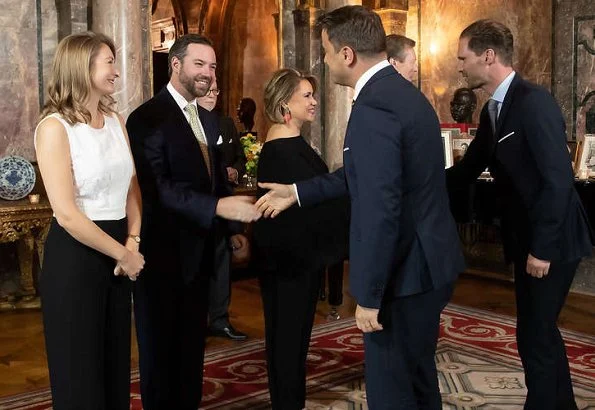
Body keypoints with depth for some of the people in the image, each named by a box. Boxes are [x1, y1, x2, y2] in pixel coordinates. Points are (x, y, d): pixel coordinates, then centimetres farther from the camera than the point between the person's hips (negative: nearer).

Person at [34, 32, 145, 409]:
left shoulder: (117, 122, 7)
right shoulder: (55, 127, -13)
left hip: (119, 250, 7)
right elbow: (67, 214, -18)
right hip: (74, 256, -6)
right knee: (79, 371, 8)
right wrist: (122, 254, -12)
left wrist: (133, 244, -4)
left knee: (116, 361, 17)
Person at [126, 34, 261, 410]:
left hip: (200, 250, 7)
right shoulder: (148, 118, -14)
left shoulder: (209, 119, 12)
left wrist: (233, 229, 10)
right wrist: (218, 207, -33)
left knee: (192, 344, 17)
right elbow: (157, 186, -25)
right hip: (163, 251, -7)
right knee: (161, 348, 10)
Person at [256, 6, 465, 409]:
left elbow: (379, 211, -26)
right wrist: (298, 192, 20)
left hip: (404, 270, -10)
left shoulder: (373, 107, -23)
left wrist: (369, 295, -19)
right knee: (418, 375, 25)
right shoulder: (403, 92, 10)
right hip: (429, 260, 10)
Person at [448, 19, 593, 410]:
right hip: (527, 239, 9)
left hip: (552, 240, -9)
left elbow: (558, 180, -23)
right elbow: (468, 170, 13)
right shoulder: (492, 110, 8)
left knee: (534, 334, -1)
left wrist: (541, 248, -22)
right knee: (540, 330, 19)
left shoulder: (534, 102, -20)